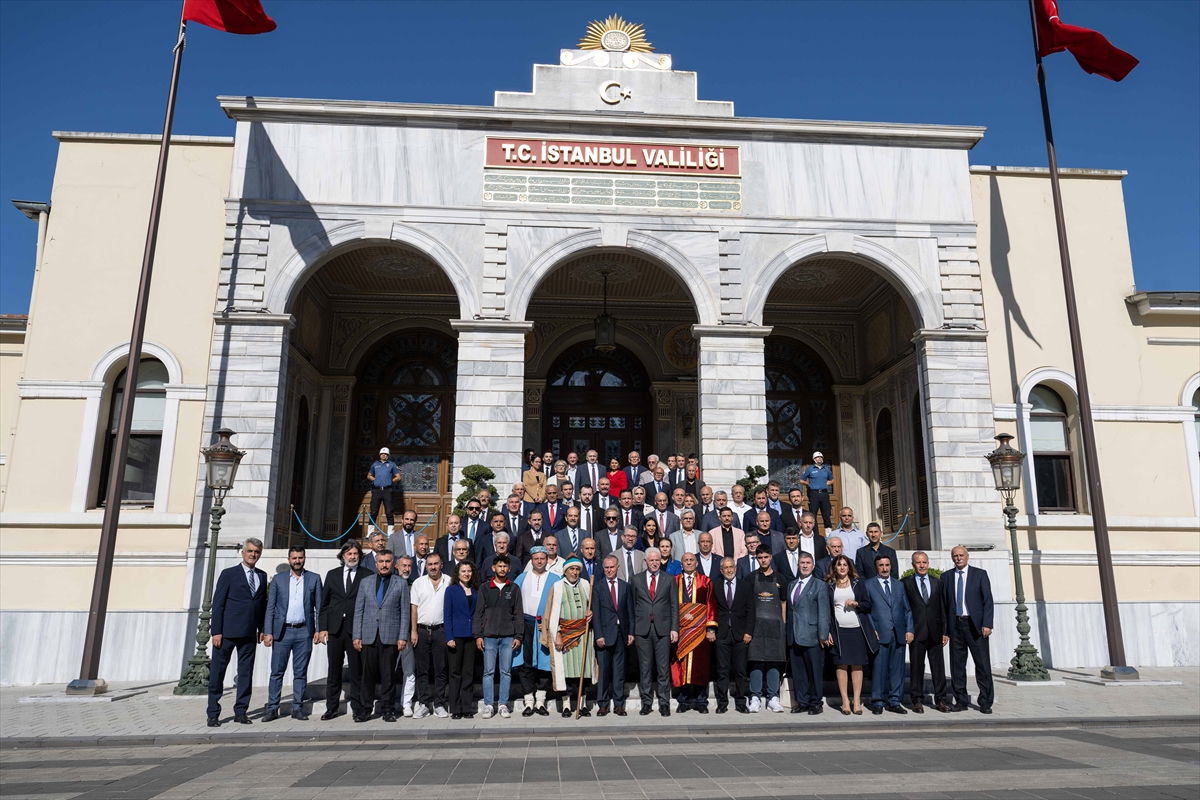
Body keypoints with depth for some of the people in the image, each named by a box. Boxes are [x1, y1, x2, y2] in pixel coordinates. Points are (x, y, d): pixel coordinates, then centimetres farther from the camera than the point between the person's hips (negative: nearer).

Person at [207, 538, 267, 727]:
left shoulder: (262, 576, 12)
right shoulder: (229, 574, -1)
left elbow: (263, 604, 13)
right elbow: (218, 604, -4)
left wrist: (262, 628, 5)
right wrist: (216, 631, -10)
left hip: (249, 634, 4)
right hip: (227, 632, -4)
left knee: (246, 673, 7)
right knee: (217, 673, 2)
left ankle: (240, 711, 16)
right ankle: (213, 714, 10)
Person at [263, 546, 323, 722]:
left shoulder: (314, 579, 6)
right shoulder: (278, 579, 7)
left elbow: (319, 607, 5)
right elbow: (270, 607, 5)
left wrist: (319, 629, -3)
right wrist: (267, 632, -3)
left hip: (304, 632, 0)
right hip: (282, 631, 0)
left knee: (300, 673, 5)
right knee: (277, 672, 2)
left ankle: (297, 708, 12)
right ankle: (272, 709, 10)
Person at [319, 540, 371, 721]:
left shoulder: (367, 576, 2)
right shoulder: (332, 575, 12)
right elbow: (324, 603, 11)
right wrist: (323, 627, 3)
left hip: (356, 629, -3)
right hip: (335, 628, 3)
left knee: (357, 670, 2)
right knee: (334, 670, 8)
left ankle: (357, 707, 11)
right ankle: (331, 707, 17)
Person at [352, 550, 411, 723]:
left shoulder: (401, 583, 5)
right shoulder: (365, 582, 11)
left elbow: (405, 611, 2)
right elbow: (358, 610, 9)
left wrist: (403, 637, -5)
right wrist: (356, 636, 2)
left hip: (390, 636, -2)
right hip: (369, 636, 2)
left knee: (388, 674, 1)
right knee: (368, 673, 3)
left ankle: (388, 709, 11)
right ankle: (366, 709, 13)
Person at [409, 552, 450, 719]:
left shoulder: (449, 582, 2)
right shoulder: (418, 583, 5)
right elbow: (414, 608, 4)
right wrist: (414, 631, -3)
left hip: (441, 630, -1)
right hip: (422, 630, 1)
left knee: (441, 669, 4)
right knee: (422, 669, 6)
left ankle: (439, 705, 12)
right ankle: (423, 704, 13)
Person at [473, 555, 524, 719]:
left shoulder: (514, 588, 7)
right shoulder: (485, 588, 5)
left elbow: (518, 614, 7)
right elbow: (478, 613, 4)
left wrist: (518, 636, 0)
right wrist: (478, 635, -3)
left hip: (508, 636, 1)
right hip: (489, 636, -1)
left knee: (506, 671, 4)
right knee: (489, 671, 0)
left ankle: (503, 704, 11)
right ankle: (488, 705, 7)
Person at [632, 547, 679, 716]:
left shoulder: (669, 579, 7)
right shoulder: (636, 580, 7)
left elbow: (674, 606, 5)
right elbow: (633, 606, 6)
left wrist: (674, 628, -2)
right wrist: (631, 630, 2)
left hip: (663, 628, 0)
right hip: (643, 629, 0)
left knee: (664, 667, 2)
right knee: (645, 667, 5)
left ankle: (664, 703, 9)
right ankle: (647, 702, 14)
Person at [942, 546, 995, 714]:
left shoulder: (980, 574, 4)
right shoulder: (946, 577, 9)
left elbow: (987, 600, -1)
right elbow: (944, 604, 8)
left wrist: (986, 624, -12)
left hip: (975, 625, -2)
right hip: (955, 625, 2)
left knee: (983, 664, -1)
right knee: (957, 665, 5)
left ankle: (985, 702, 8)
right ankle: (961, 701, 14)